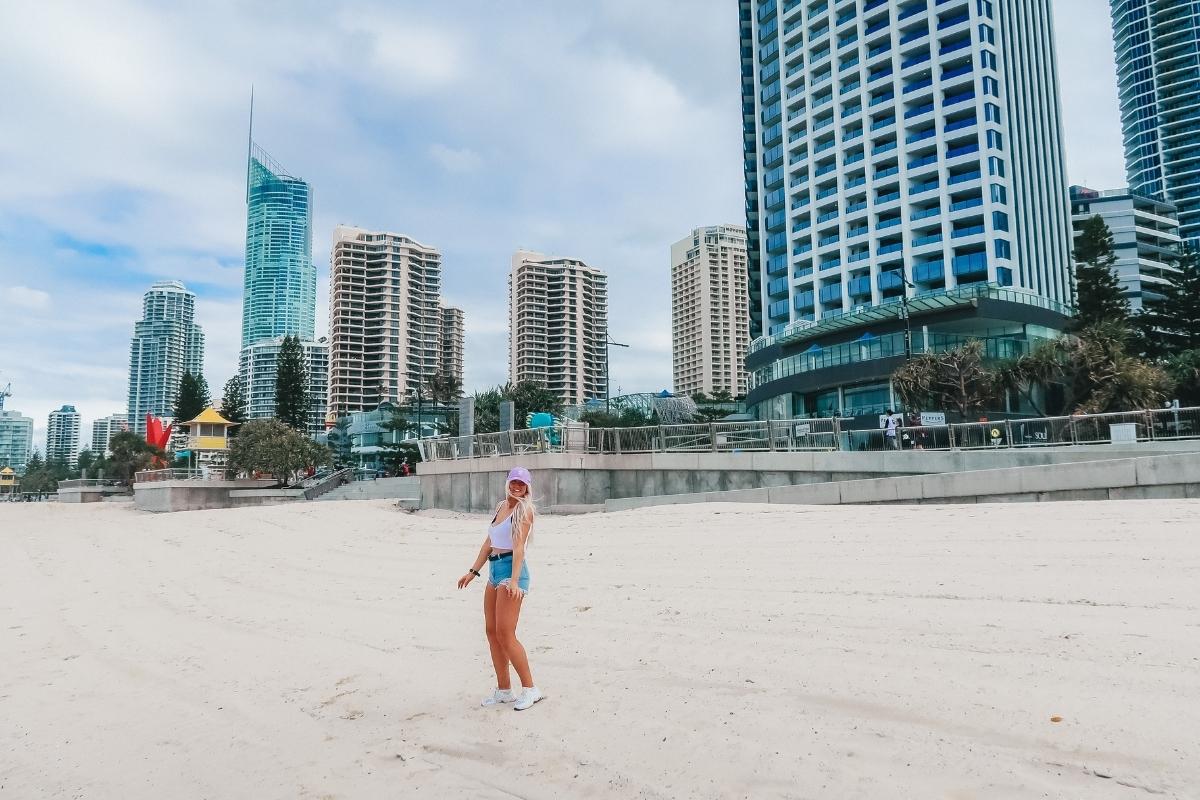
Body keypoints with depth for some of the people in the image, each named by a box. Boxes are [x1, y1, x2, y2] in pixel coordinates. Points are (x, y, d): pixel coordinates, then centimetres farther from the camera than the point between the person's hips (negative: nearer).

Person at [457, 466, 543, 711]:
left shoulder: (524, 510, -8)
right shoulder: (501, 507, 16)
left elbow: (518, 546, -19)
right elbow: (489, 543, 21)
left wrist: (514, 580, -27)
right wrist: (473, 571, 20)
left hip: (511, 569, -9)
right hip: (494, 570, 9)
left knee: (505, 634, -9)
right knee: (491, 631, 11)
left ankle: (530, 688, 4)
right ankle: (503, 690, 22)